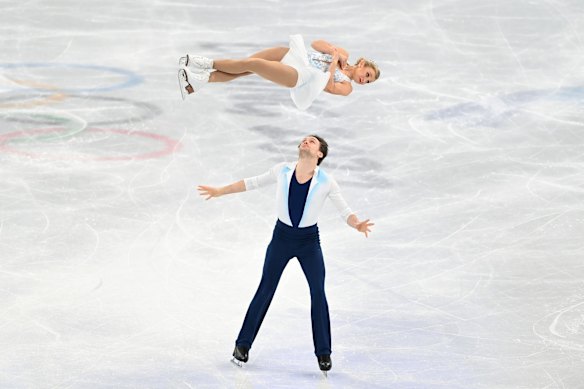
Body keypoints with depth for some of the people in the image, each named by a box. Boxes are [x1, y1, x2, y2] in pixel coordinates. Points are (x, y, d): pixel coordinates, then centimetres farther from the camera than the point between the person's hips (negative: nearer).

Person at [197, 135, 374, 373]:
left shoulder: (326, 182, -13)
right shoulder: (282, 171, -8)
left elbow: (345, 211, -8)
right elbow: (253, 183, 6)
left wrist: (358, 225, -31)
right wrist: (220, 191, 11)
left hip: (309, 241, -1)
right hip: (282, 237, 1)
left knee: (318, 293, -4)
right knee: (265, 290, 5)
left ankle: (323, 353, 9)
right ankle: (243, 344, 17)